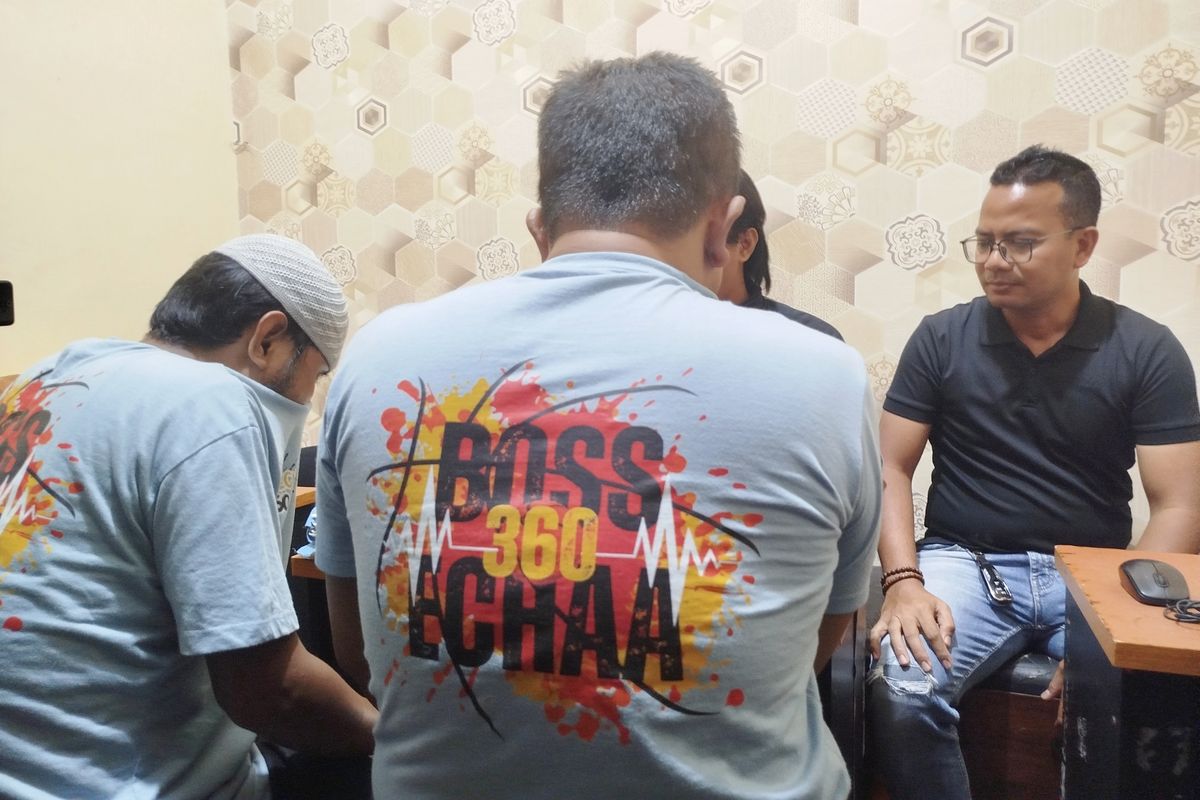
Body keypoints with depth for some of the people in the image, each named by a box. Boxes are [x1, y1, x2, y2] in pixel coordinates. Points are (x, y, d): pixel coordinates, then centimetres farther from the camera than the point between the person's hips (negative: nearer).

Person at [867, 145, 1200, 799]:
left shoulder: (1147, 350, 0)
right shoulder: (940, 338, 1)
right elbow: (890, 468, 0)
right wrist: (903, 582, -17)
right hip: (964, 561, 0)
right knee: (900, 696, -28)